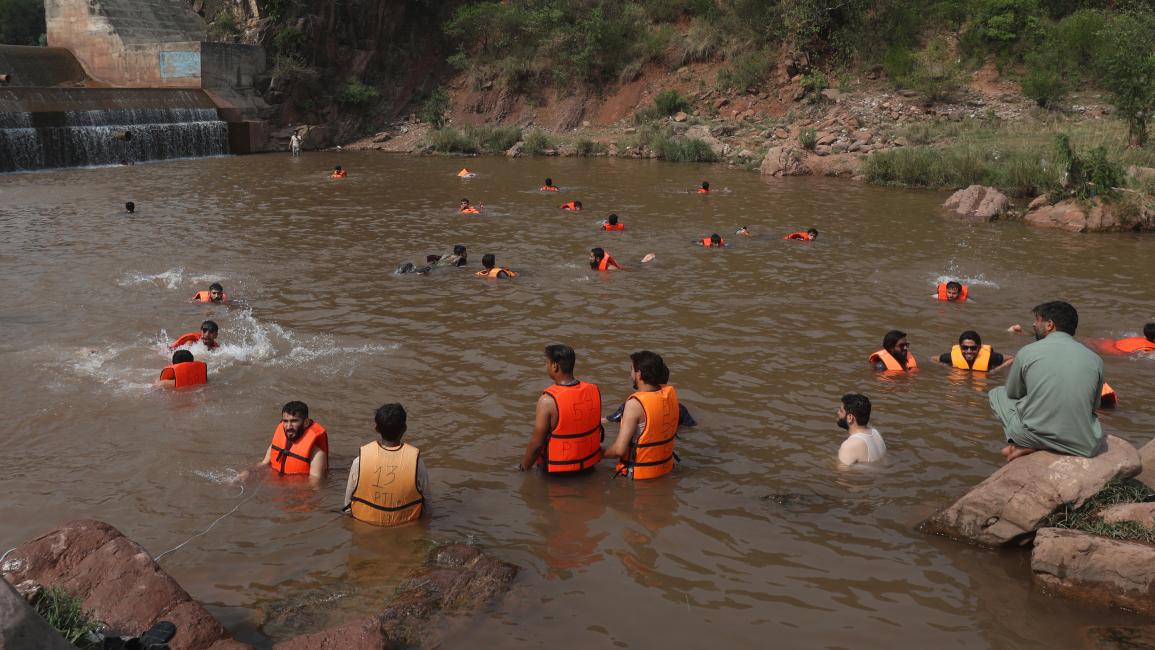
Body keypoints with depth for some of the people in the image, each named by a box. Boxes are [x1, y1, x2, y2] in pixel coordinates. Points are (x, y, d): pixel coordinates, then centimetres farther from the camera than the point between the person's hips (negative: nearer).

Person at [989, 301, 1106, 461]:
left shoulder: (1027, 352, 0)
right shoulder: (1095, 359, 5)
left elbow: (1012, 393, 16)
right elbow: (1094, 405, 17)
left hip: (1034, 436, 0)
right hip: (1082, 447, 0)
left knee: (997, 394, 27)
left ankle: (1023, 446, 4)